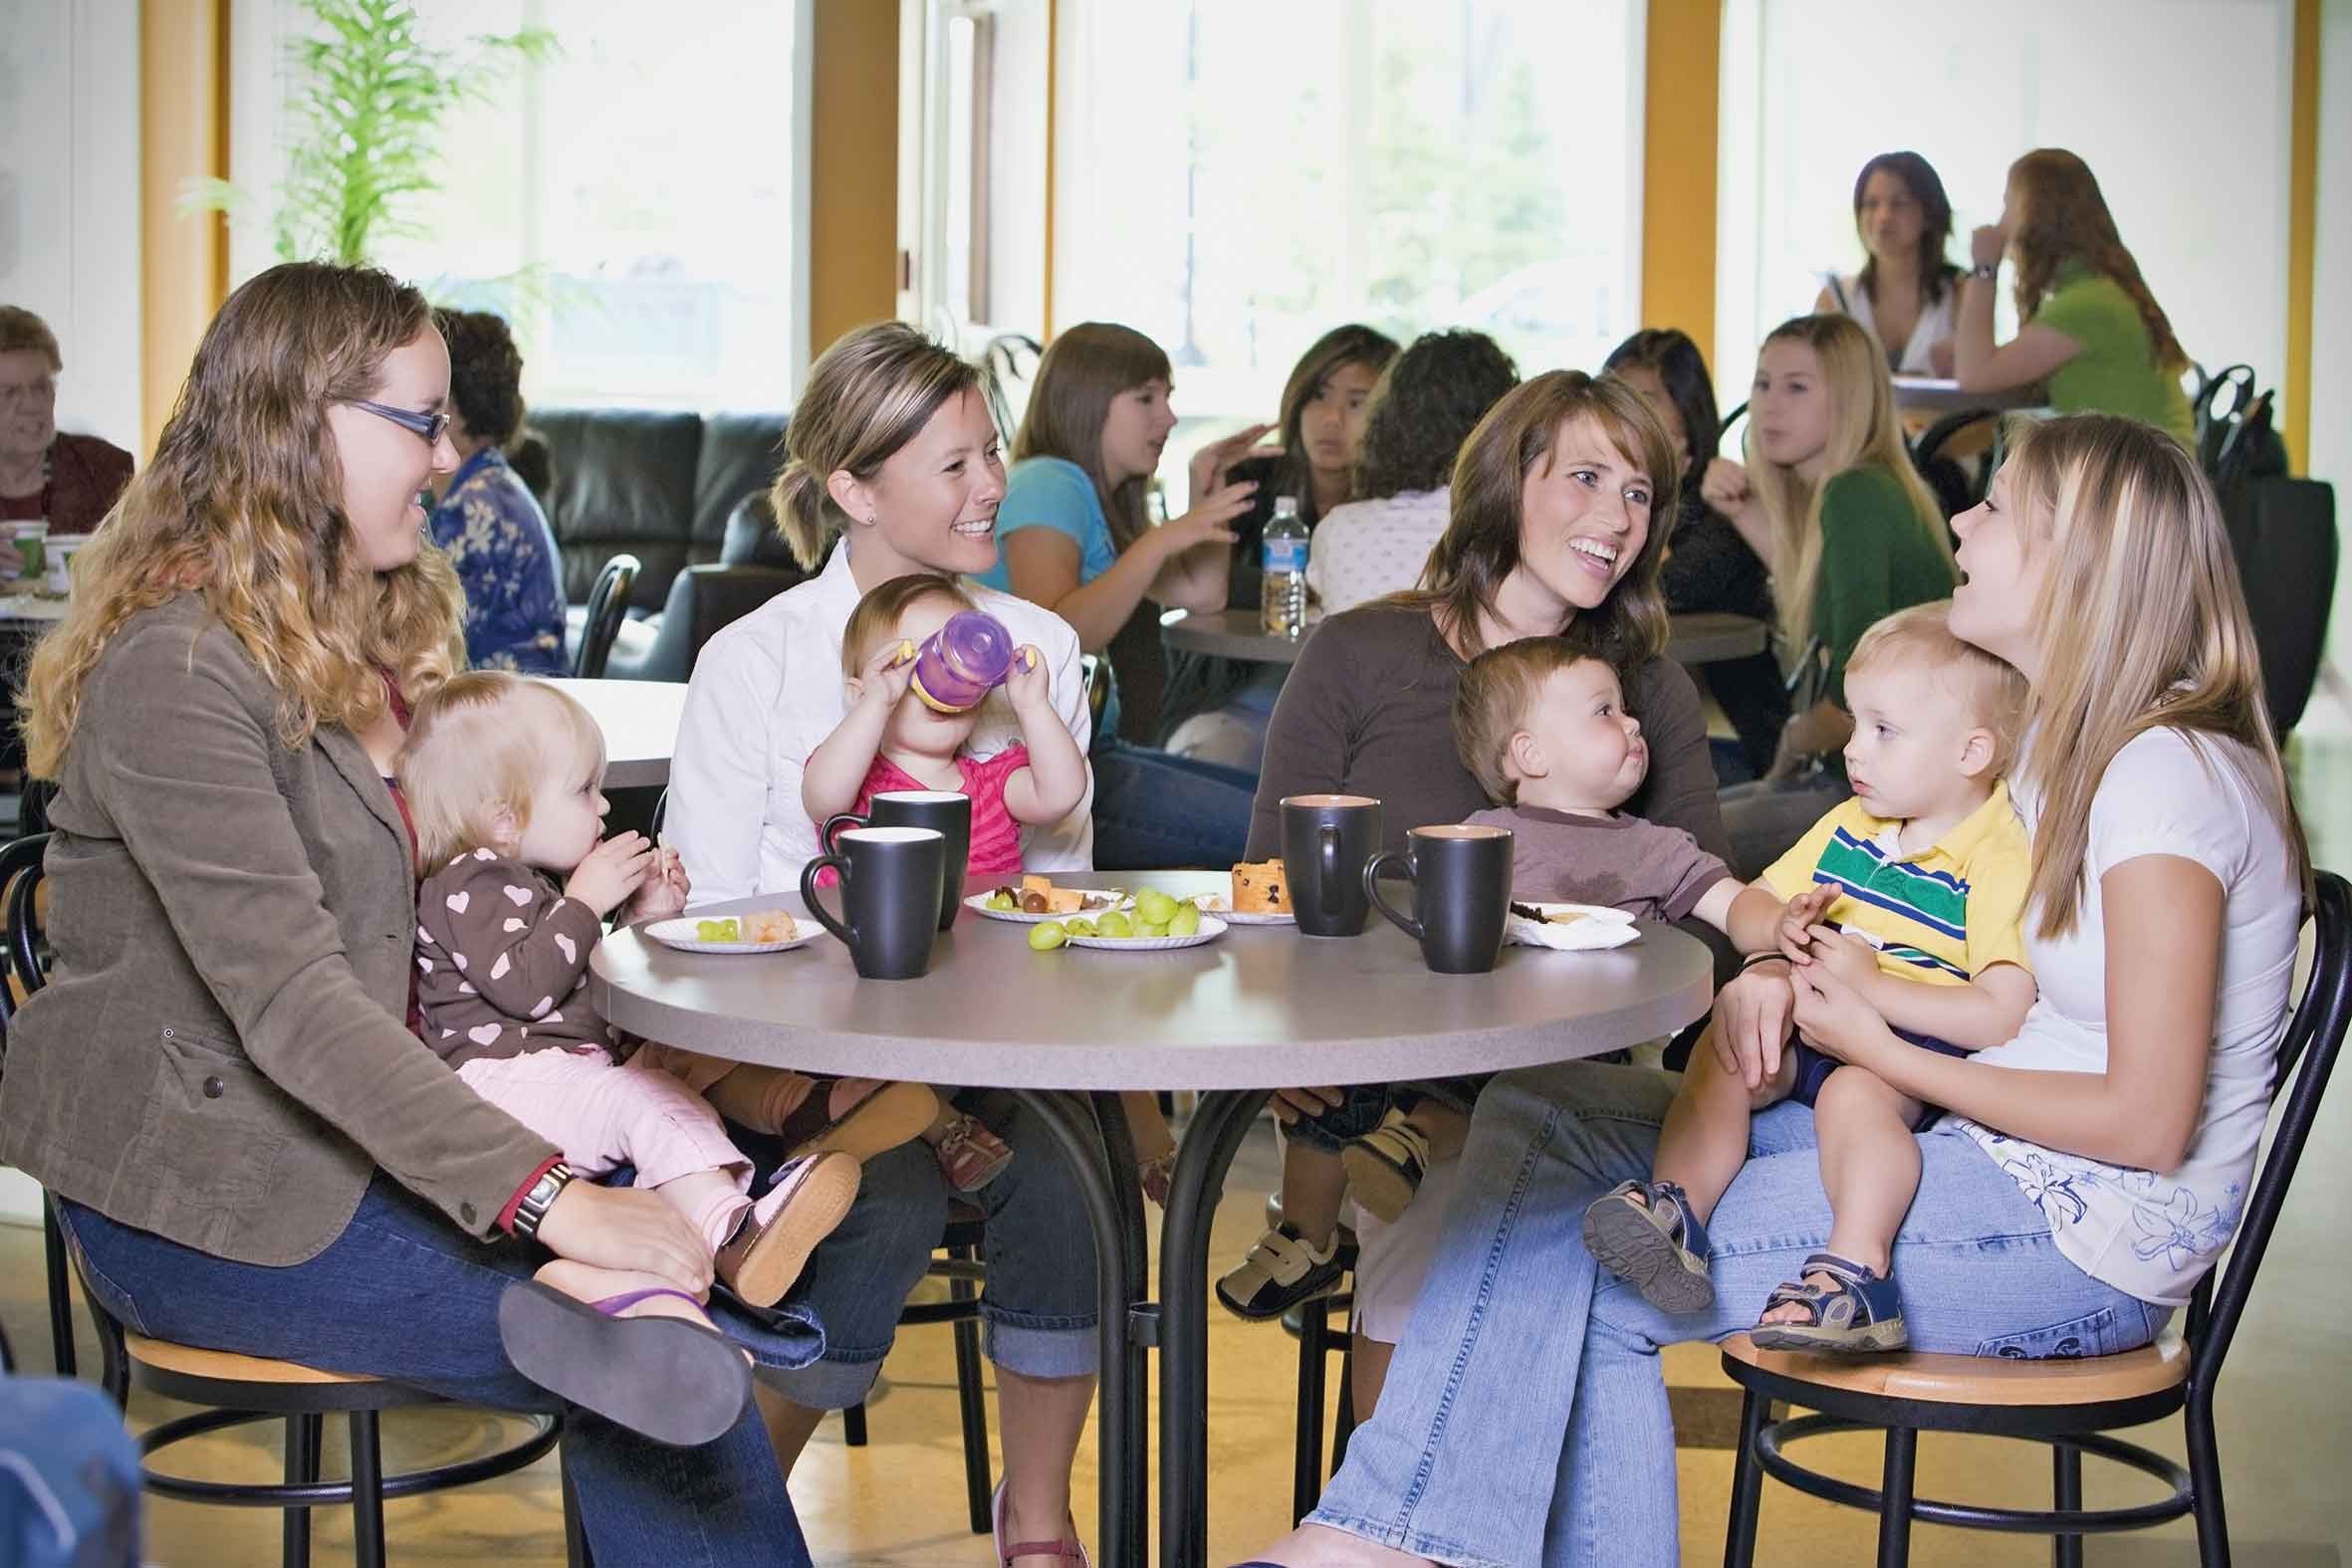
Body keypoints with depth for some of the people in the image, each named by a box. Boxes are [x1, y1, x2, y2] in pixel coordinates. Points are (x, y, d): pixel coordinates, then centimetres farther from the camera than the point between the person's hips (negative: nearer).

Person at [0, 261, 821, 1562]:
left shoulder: (376, 624, 12)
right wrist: (550, 1199, -33)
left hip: (363, 1130, 9)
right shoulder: (179, 669, -19)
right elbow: (291, 1001, -28)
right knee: (653, 1364, -19)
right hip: (207, 1195, -8)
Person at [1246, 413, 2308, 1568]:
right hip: (1977, 1157, 10)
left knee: (1589, 1266, -18)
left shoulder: (2170, 773, -16)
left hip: (2089, 1232, -9)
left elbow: (2147, 1120, -21)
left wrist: (1884, 1054, -11)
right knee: (1535, 1114, -3)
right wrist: (1775, 977, -3)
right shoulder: (2054, 743, 13)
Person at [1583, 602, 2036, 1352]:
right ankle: (1677, 1209, -31)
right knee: (1719, 1056, -19)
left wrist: (1869, 983, -20)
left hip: (1916, 1049, -7)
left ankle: (1856, 1272, -47)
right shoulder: (1846, 828, 16)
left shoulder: (2000, 863, -9)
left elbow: (2005, 1017, -20)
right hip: (1815, 1034, 7)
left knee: (1854, 1091, -36)